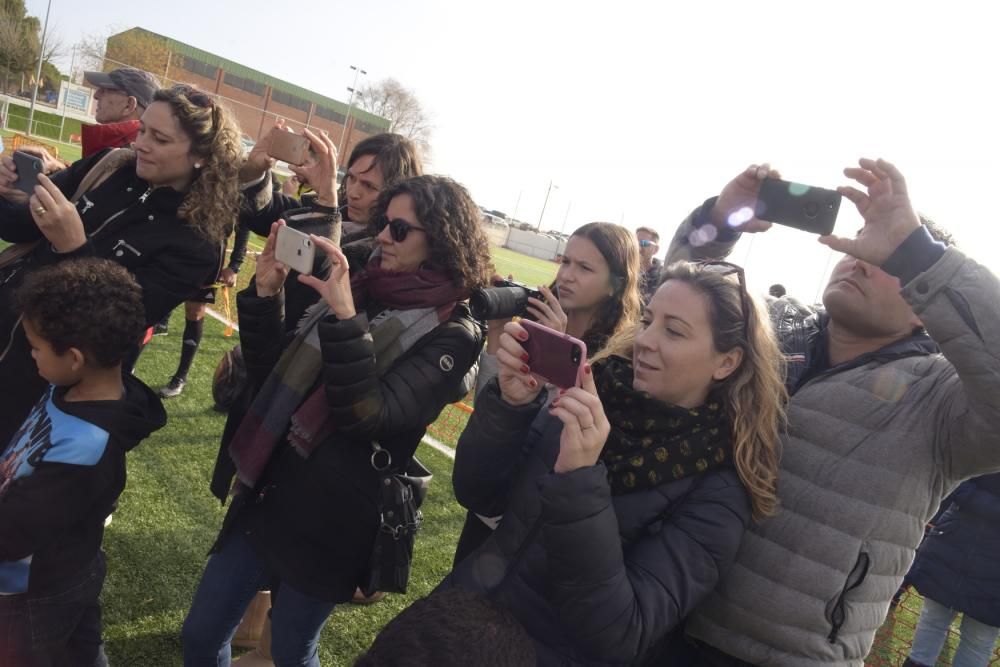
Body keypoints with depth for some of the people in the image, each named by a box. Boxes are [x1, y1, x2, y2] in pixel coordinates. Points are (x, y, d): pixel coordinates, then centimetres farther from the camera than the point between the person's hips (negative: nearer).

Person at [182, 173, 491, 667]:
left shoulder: (451, 335, -14)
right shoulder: (363, 288, 2)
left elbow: (366, 415, -26)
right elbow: (273, 377, 5)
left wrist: (344, 316, -33)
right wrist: (266, 293, -8)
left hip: (330, 523, -5)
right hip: (268, 496, 6)